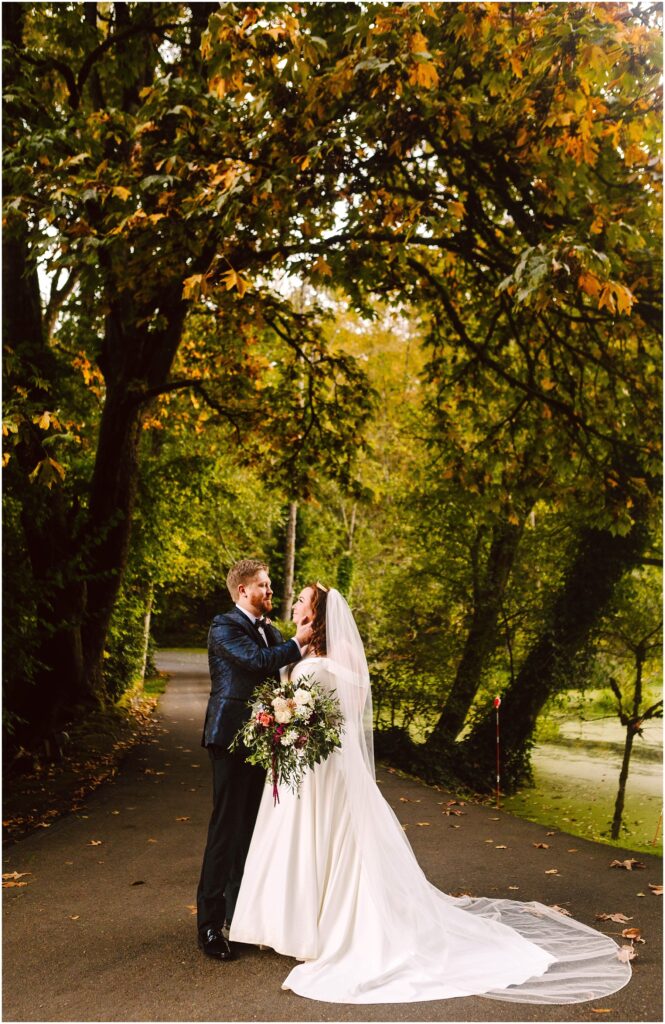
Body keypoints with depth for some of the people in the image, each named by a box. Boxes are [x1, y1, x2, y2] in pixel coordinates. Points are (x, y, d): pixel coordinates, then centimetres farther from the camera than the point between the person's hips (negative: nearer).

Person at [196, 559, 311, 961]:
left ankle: (239, 912, 27)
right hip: (232, 737, -8)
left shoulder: (271, 631, 16)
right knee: (226, 829, -4)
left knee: (251, 826, 14)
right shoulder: (224, 627, -9)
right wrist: (297, 643, -12)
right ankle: (210, 923, 5)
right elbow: (257, 661, -24)